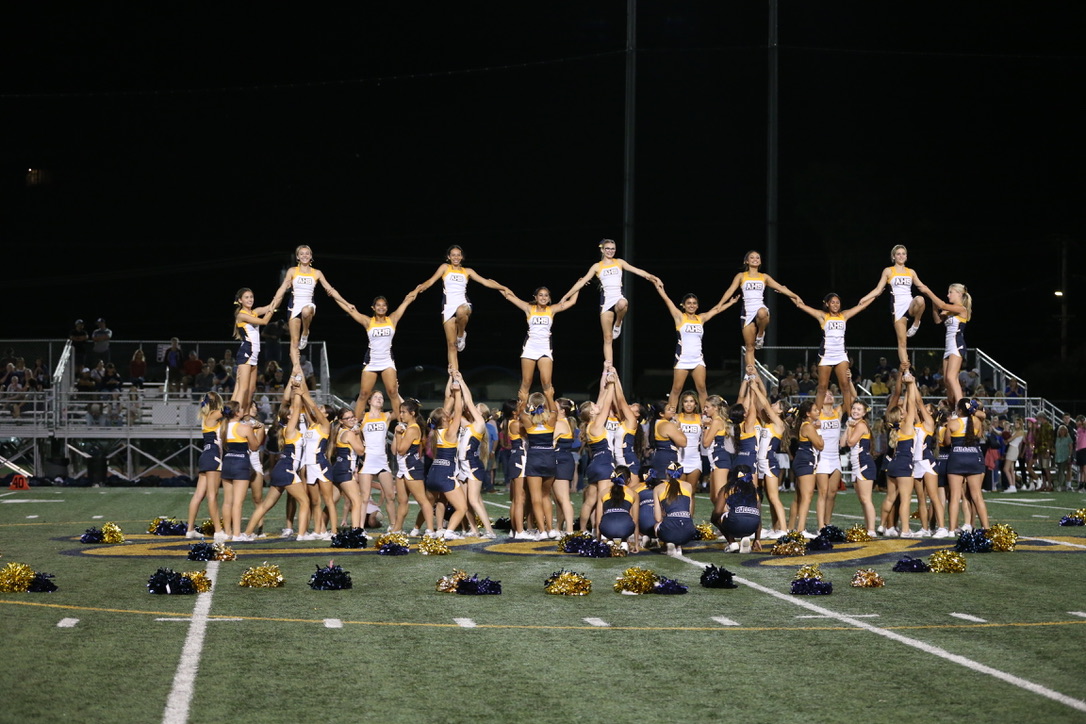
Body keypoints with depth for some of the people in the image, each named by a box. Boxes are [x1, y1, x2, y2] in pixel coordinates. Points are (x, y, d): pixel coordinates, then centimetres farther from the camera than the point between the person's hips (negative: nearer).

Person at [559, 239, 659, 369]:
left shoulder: (619, 262, 13)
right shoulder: (597, 266, 10)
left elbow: (636, 270, 5)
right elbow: (582, 282, 8)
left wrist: (649, 276, -14)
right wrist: (566, 296, 4)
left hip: (619, 298, 0)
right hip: (606, 301, 0)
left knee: (622, 304, -41)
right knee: (608, 338, -3)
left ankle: (618, 324, -10)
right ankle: (608, 366, 0)